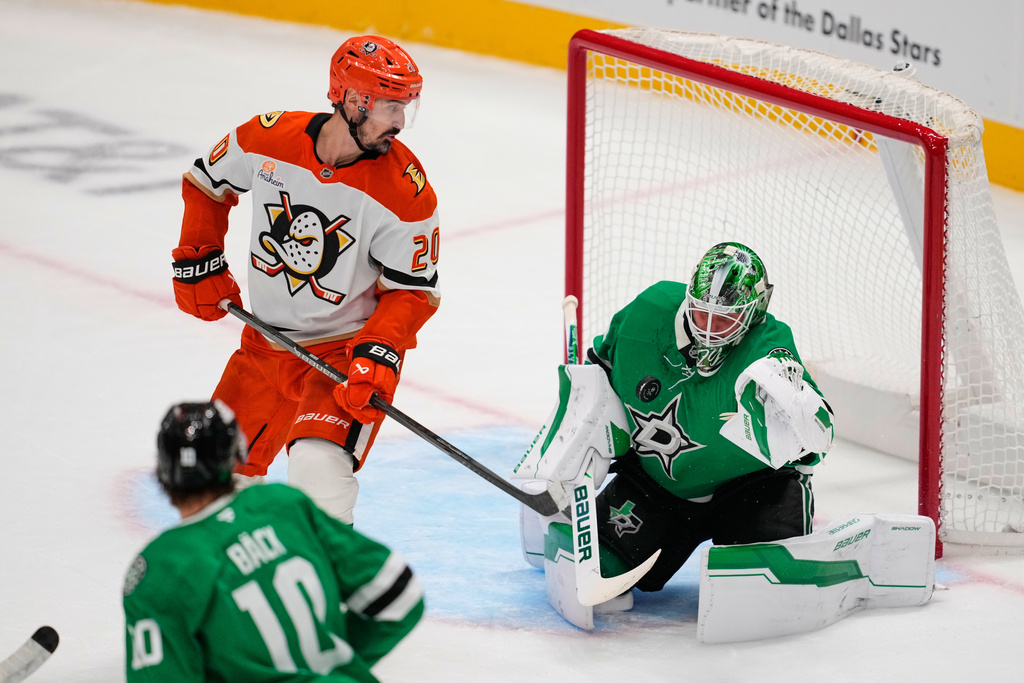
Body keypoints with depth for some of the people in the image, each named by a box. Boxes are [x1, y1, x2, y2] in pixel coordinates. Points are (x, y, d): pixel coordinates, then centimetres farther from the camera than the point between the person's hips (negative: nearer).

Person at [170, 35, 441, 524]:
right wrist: (198, 261, 3)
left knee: (318, 466, -28)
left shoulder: (404, 190, -21)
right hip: (266, 339, 4)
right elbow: (207, 181, 8)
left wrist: (379, 355, -26)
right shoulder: (268, 139, -14)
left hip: (350, 348, -4)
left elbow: (412, 289, -12)